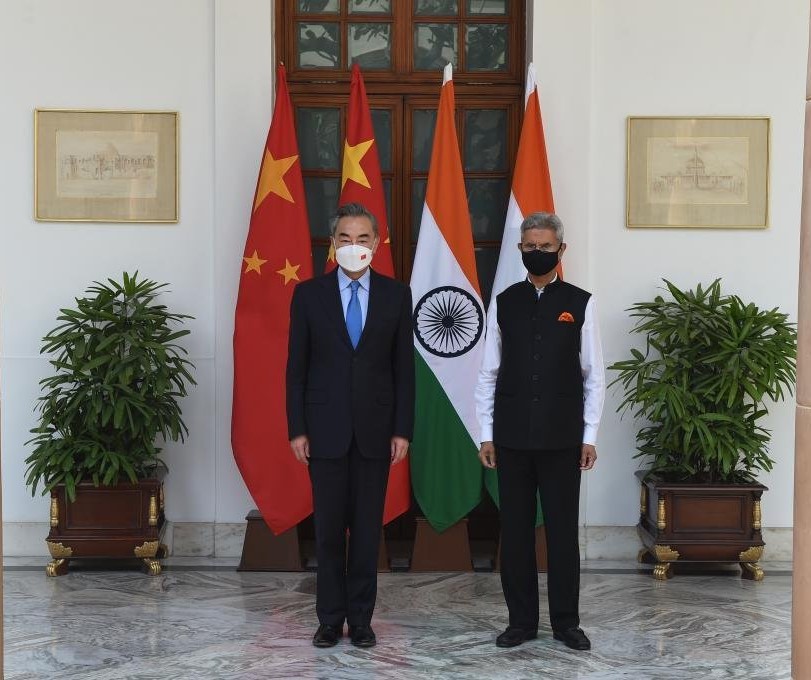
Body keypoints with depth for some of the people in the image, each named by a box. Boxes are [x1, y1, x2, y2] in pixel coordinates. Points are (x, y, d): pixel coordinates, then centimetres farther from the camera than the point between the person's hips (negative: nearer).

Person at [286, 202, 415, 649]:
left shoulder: (396, 294, 2)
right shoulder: (308, 294, 0)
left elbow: (404, 367, 3)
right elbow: (296, 368, 1)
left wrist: (402, 429, -2)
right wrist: (296, 429, -4)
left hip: (375, 429, 1)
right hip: (326, 428, -1)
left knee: (368, 527, 6)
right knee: (329, 527, 5)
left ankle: (361, 618, 17)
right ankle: (330, 619, 16)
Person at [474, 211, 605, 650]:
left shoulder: (579, 304, 0)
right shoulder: (504, 303, 4)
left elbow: (593, 376, 2)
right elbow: (488, 374, 5)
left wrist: (589, 437, -1)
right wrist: (486, 435, 2)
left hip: (562, 438, -1)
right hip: (512, 438, 2)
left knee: (562, 530, 5)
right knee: (515, 530, 7)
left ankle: (566, 621, 17)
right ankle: (521, 620, 19)